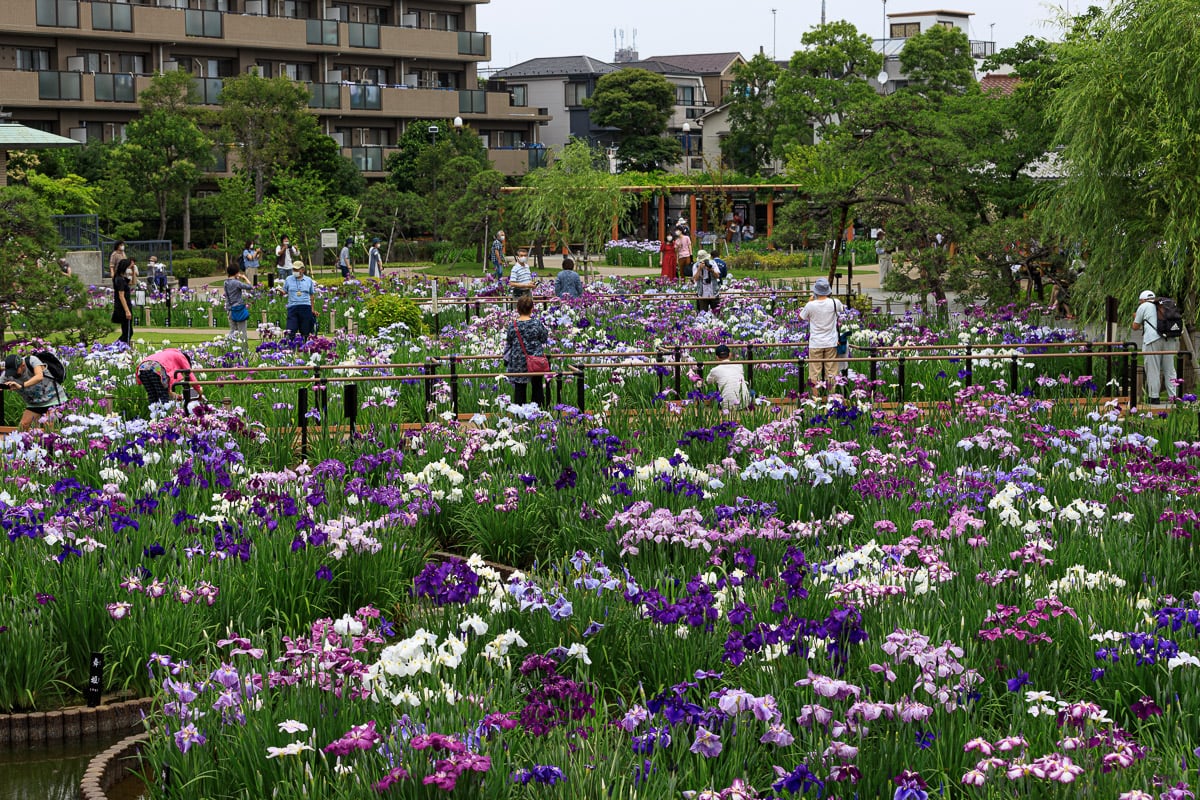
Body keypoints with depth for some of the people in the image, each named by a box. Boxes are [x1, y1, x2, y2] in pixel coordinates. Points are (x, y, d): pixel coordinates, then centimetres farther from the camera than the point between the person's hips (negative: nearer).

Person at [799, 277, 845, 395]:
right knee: (831, 372, 10)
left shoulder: (811, 305, -14)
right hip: (831, 343, 1)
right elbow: (843, 309, 14)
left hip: (815, 344, -1)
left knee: (815, 373, 6)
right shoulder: (834, 303, -10)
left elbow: (801, 317, 5)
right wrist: (830, 297, 18)